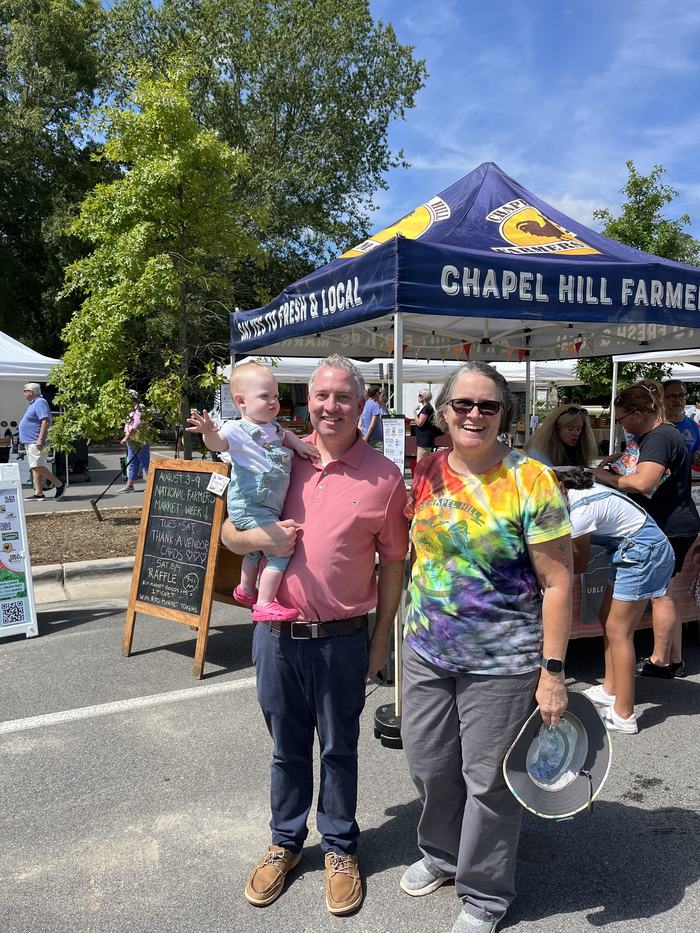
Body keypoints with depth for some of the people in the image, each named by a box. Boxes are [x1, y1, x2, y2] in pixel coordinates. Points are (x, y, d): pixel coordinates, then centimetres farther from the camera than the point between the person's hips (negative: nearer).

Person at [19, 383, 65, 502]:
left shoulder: (40, 403, -13)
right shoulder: (33, 403, 19)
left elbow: (46, 421, -22)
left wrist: (40, 440, -28)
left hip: (35, 442, -11)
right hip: (30, 442, 11)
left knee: (37, 467, -14)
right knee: (35, 468, 8)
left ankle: (59, 485, -5)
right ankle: (38, 494, 9)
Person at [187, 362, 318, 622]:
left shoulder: (272, 428, 10)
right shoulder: (238, 430, -17)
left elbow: (285, 435, 32)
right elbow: (218, 442, -36)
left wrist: (298, 443, 12)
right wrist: (209, 432, -58)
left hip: (268, 508, 10)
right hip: (249, 507, -9)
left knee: (256, 550, 27)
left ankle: (246, 590, 50)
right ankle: (265, 605, -9)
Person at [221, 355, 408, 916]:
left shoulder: (384, 476, -7)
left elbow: (393, 563, -1)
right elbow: (229, 533, 7)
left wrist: (382, 638, 0)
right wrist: (261, 537, -15)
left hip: (341, 639, -2)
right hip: (276, 634, 2)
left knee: (339, 749, 16)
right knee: (288, 747, 19)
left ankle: (340, 848, 38)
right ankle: (286, 842, 41)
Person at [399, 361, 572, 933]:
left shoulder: (531, 482, -14)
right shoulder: (427, 473, 1)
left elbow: (557, 581, -12)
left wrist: (553, 671, -14)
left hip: (501, 661, -4)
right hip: (426, 652, 5)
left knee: (488, 779, 10)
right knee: (429, 766, 18)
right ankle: (441, 854, 47)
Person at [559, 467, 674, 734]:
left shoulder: (581, 511, -24)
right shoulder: (580, 491, 4)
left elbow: (579, 564, -8)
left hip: (644, 553, -10)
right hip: (636, 552, 10)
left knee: (617, 630, -7)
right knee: (607, 618, 15)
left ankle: (624, 715, -3)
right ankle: (610, 690, 25)